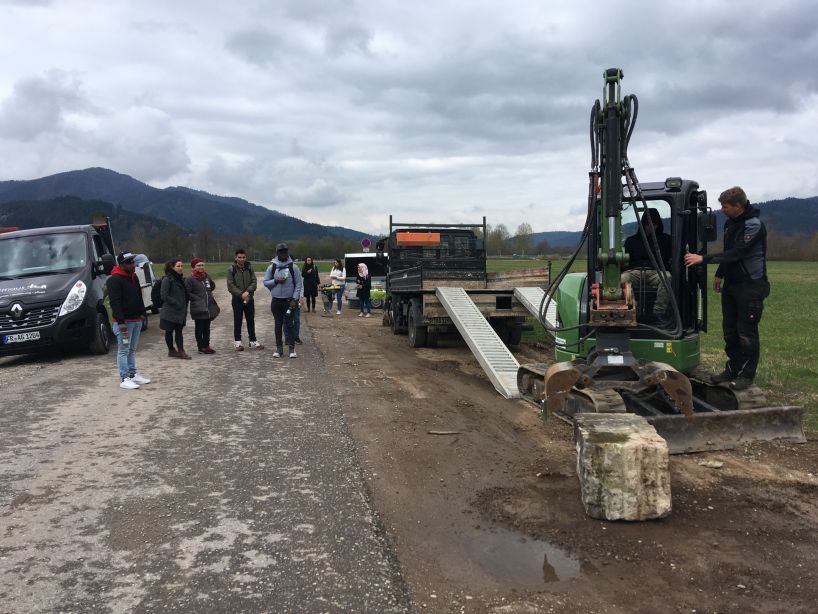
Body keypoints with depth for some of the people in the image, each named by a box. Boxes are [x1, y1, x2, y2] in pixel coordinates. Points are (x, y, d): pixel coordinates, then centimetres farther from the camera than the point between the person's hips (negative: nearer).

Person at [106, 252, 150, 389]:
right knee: (123, 350, -5)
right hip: (123, 322, -9)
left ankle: (133, 374, 23)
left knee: (132, 350, 15)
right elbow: (115, 302, -19)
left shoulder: (133, 277, 15)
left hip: (136, 320, 9)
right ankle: (124, 379, -4)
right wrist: (120, 321, -23)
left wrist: (142, 313, 12)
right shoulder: (114, 280, -13)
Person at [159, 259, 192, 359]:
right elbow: (164, 296, -15)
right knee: (169, 331, 7)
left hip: (180, 312, 6)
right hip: (170, 312, -6)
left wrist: (185, 306, 8)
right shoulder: (167, 280, -11)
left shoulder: (181, 279, 12)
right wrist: (176, 303, -17)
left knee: (179, 331, 4)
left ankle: (181, 351, 1)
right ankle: (171, 350, 17)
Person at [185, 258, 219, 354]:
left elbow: (213, 285, 27)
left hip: (209, 307, 6)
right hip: (198, 308, -6)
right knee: (199, 327, 2)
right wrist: (197, 299, -15)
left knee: (207, 327, 13)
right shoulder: (189, 279, -10)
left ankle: (206, 345, 22)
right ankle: (201, 347, 10)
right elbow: (187, 293, -14)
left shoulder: (206, 276, 9)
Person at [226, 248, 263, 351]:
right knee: (237, 321, 3)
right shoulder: (231, 269, -5)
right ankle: (238, 342, 11)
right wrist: (241, 294, -16)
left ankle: (253, 341, 16)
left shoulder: (249, 268, 4)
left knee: (251, 320, 8)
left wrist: (247, 291, -17)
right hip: (237, 299, -3)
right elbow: (230, 286, -9)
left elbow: (254, 282, 0)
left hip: (249, 299, 3)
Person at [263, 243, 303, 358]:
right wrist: (276, 281, -13)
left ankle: (292, 348, 4)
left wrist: (295, 299, -9)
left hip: (289, 301, -2)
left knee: (289, 324, -2)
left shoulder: (293, 267, -2)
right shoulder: (272, 267, 4)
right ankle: (279, 348, 15)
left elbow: (299, 284, -3)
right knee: (278, 325, 8)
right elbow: (265, 282, 5)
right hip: (276, 301, 2)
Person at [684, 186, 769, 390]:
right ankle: (733, 369, 22)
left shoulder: (754, 225, -17)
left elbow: (736, 253, -25)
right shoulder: (730, 223, 9)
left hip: (750, 286, -8)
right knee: (729, 329, 11)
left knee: (746, 332, -4)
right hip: (731, 283, 8)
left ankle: (747, 374, 5)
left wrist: (704, 258, -27)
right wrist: (719, 274, 20)